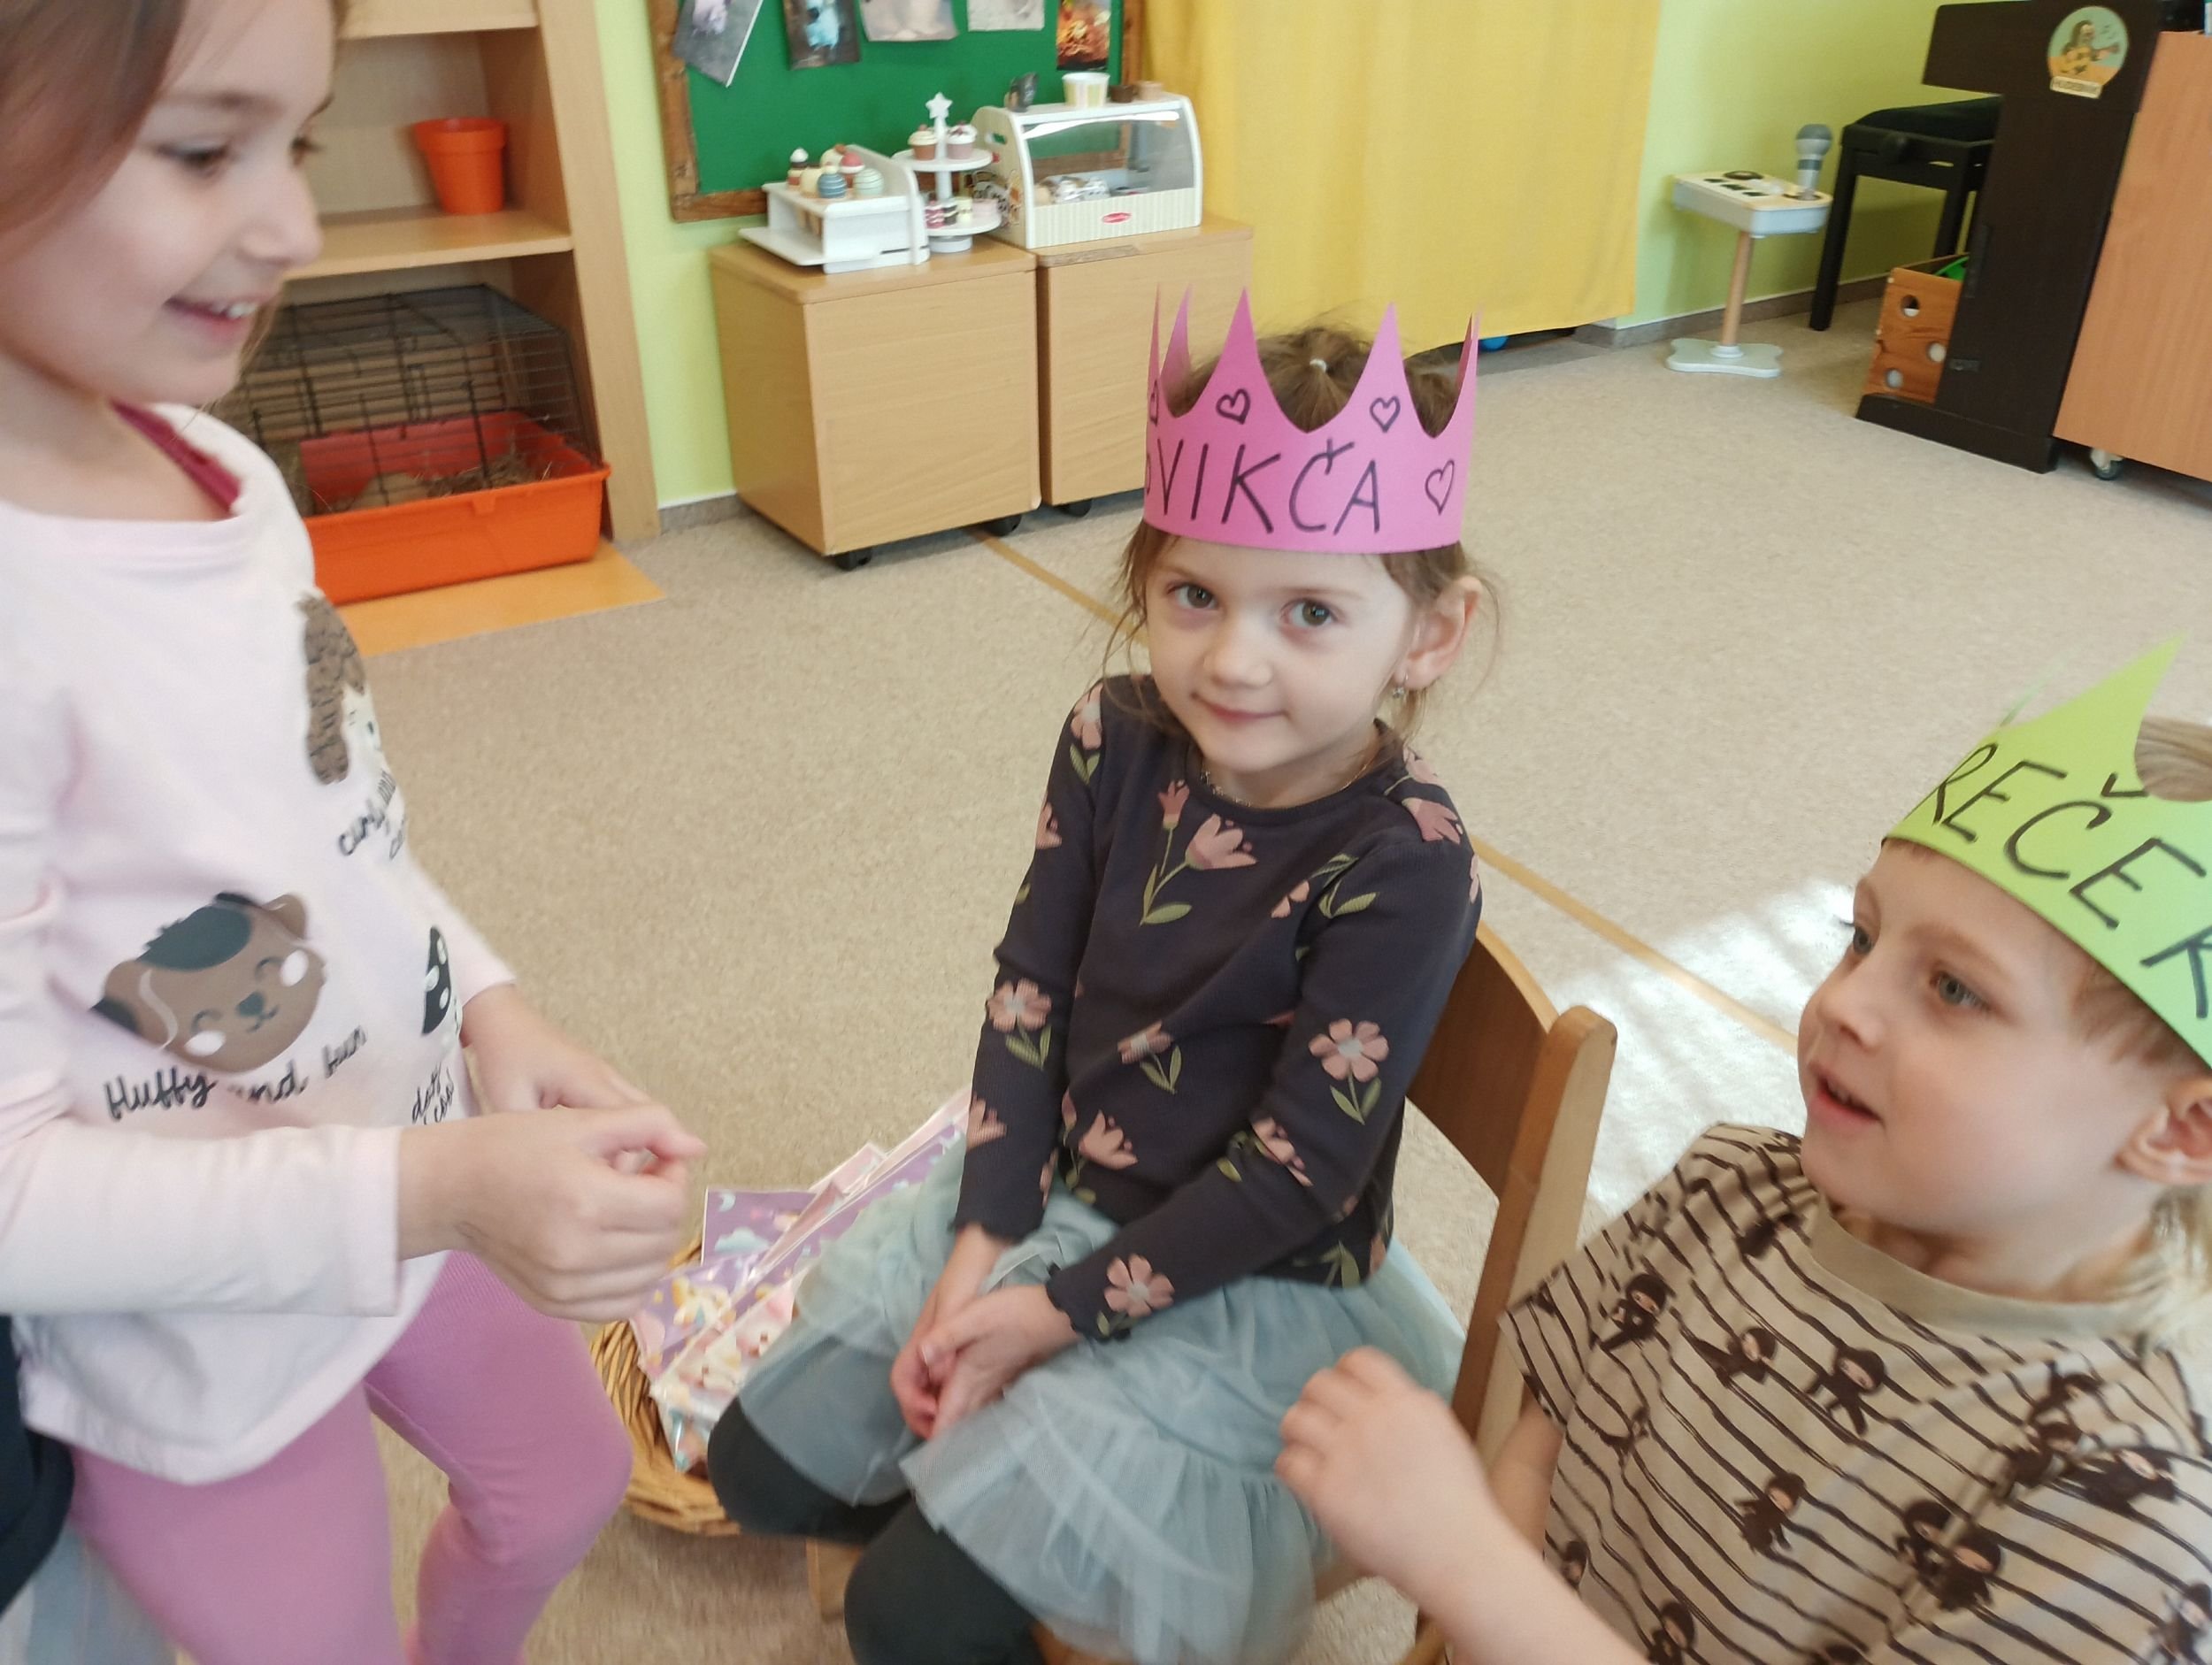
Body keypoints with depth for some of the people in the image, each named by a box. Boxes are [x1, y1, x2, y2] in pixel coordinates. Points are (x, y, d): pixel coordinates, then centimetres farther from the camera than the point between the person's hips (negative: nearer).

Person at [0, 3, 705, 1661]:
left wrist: (491, 1010, -7)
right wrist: (434, 1193, -34)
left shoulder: (219, 469, -8)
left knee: (566, 1479, 29)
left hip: (412, 1169, 7)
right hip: (202, 1331, -7)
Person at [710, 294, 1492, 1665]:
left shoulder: (1405, 866, -26)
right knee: (762, 1465, 12)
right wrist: (981, 1245, -10)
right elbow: (1030, 990, -4)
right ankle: (986, 1526, 35)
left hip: (1255, 1283, -5)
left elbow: (1296, 1172, -22)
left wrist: (1058, 1311, -17)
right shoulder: (1116, 745, -11)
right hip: (1054, 1190, 6)